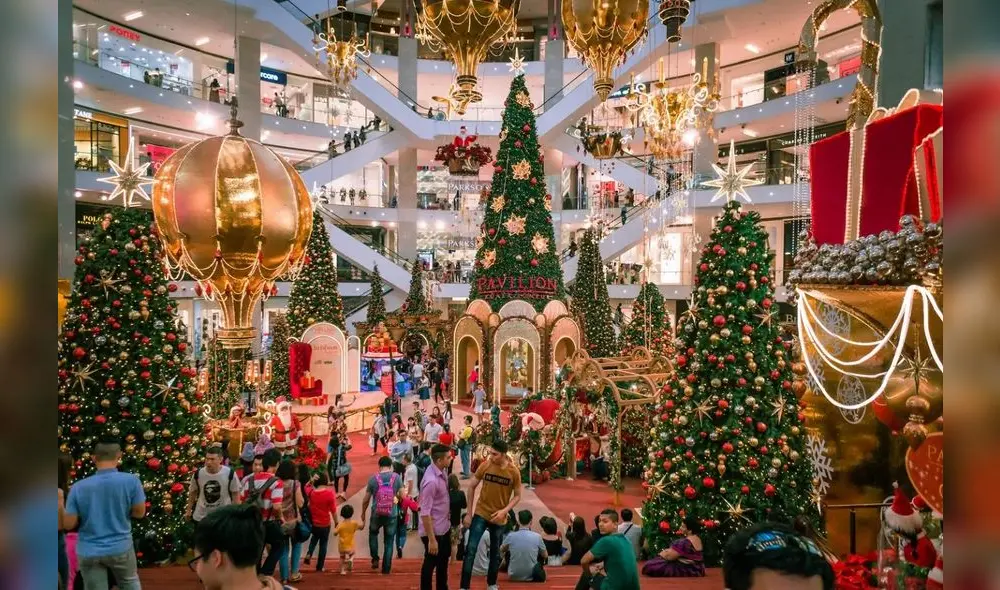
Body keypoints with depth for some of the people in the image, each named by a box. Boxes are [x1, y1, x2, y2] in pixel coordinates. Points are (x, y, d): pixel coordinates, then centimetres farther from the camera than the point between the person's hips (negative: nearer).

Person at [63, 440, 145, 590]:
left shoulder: (78, 487, -9)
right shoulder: (131, 480, -13)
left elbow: (68, 524, -5)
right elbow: (140, 512, -5)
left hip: (88, 552, 1)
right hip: (120, 548, -1)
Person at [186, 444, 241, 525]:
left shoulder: (230, 473, -17)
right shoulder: (198, 474, -13)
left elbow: (235, 494, -5)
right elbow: (192, 492, 6)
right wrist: (188, 510, 13)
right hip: (201, 517, 2)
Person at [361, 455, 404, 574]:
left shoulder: (373, 478, -6)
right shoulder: (396, 477, -7)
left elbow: (366, 499, 1)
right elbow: (402, 495, -3)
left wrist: (363, 513, 16)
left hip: (376, 514, 0)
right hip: (392, 515, 0)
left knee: (373, 534, 28)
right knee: (389, 541, 11)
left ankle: (375, 559, 21)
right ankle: (386, 568, 14)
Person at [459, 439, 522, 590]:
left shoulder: (514, 472, -13)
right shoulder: (485, 466, -12)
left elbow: (517, 496, -2)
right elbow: (471, 488, -1)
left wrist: (504, 510, -19)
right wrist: (469, 513, -2)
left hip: (499, 517, 1)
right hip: (480, 513, -1)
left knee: (495, 552, 16)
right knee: (471, 550, -8)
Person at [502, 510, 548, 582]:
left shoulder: (511, 536, -9)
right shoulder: (537, 536, -11)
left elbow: (501, 550, 13)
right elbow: (545, 556, 6)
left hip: (514, 576, 0)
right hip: (531, 576, 0)